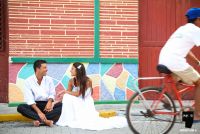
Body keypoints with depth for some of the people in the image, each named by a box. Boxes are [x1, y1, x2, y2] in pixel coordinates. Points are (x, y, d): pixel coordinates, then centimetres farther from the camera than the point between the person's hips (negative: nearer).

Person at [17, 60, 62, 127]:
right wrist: (39, 111, -28)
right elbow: (29, 99, -14)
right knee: (20, 107, -31)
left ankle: (39, 120, -37)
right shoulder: (28, 81, -6)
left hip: (47, 105, 2)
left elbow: (52, 94, 4)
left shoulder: (49, 79, 6)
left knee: (62, 105, -24)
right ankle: (45, 120, -45)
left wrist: (50, 102, -21)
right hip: (34, 106, -2)